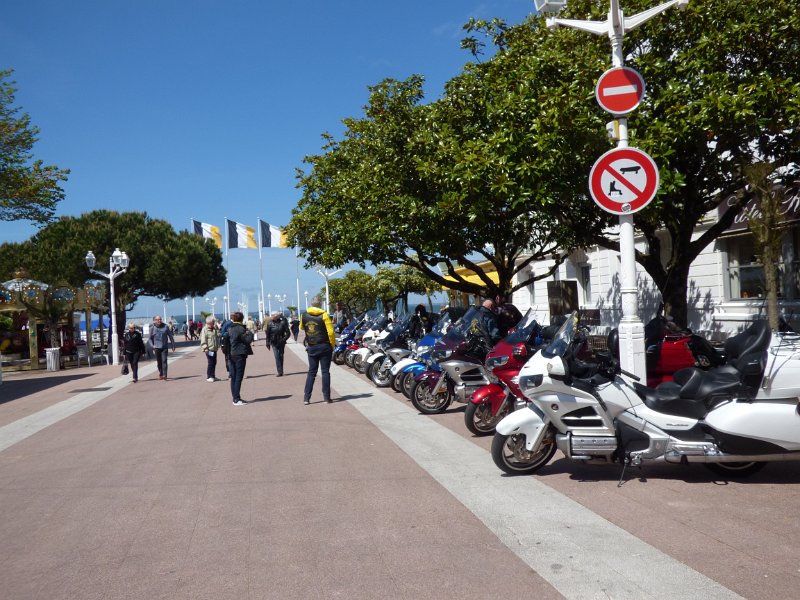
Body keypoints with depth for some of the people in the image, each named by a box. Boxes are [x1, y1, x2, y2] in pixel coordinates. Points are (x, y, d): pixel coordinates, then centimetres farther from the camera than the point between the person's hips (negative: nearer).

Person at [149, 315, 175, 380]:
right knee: (159, 362, 10)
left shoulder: (165, 326, 0)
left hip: (165, 347, -1)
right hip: (157, 347, 1)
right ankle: (160, 374, 28)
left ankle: (164, 375, -14)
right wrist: (152, 345, -5)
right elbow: (150, 338, 10)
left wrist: (173, 345, 8)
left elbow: (170, 336, 7)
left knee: (164, 361, -11)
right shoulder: (152, 328, 2)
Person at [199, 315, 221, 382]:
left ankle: (213, 376, 23)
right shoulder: (205, 330, -10)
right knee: (211, 363, -7)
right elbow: (203, 339, -15)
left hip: (214, 349, 7)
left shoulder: (215, 329, 12)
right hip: (209, 349, -7)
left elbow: (218, 336, 10)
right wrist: (205, 348, -21)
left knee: (214, 362, 12)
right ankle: (209, 376, 2)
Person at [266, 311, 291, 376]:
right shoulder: (270, 323, -3)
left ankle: (281, 371, 21)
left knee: (281, 356, 10)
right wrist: (268, 343, 2)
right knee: (277, 357, -9)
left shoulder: (282, 322, -6)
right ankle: (280, 372, -11)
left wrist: (284, 339, -15)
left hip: (281, 342, 0)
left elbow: (288, 333, -3)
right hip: (274, 343, 0)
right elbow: (268, 334, 3)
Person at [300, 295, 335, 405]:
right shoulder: (324, 315, -12)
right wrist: (333, 344, -3)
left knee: (311, 372, 10)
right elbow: (330, 332, -14)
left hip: (311, 348, 4)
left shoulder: (304, 315, 2)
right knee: (325, 372, 2)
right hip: (324, 346, -4)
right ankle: (327, 397, 3)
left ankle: (306, 398, 6)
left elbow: (302, 328, 20)